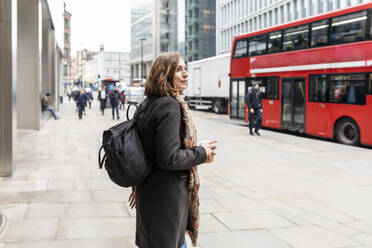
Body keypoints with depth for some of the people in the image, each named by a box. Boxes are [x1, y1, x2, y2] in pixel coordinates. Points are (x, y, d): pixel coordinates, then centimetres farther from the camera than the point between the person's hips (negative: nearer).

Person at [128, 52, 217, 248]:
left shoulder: (147, 104, 9)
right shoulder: (170, 106, -20)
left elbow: (144, 148, 16)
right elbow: (169, 158, -25)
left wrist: (139, 187, 24)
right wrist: (201, 153, -11)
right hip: (166, 196, -10)